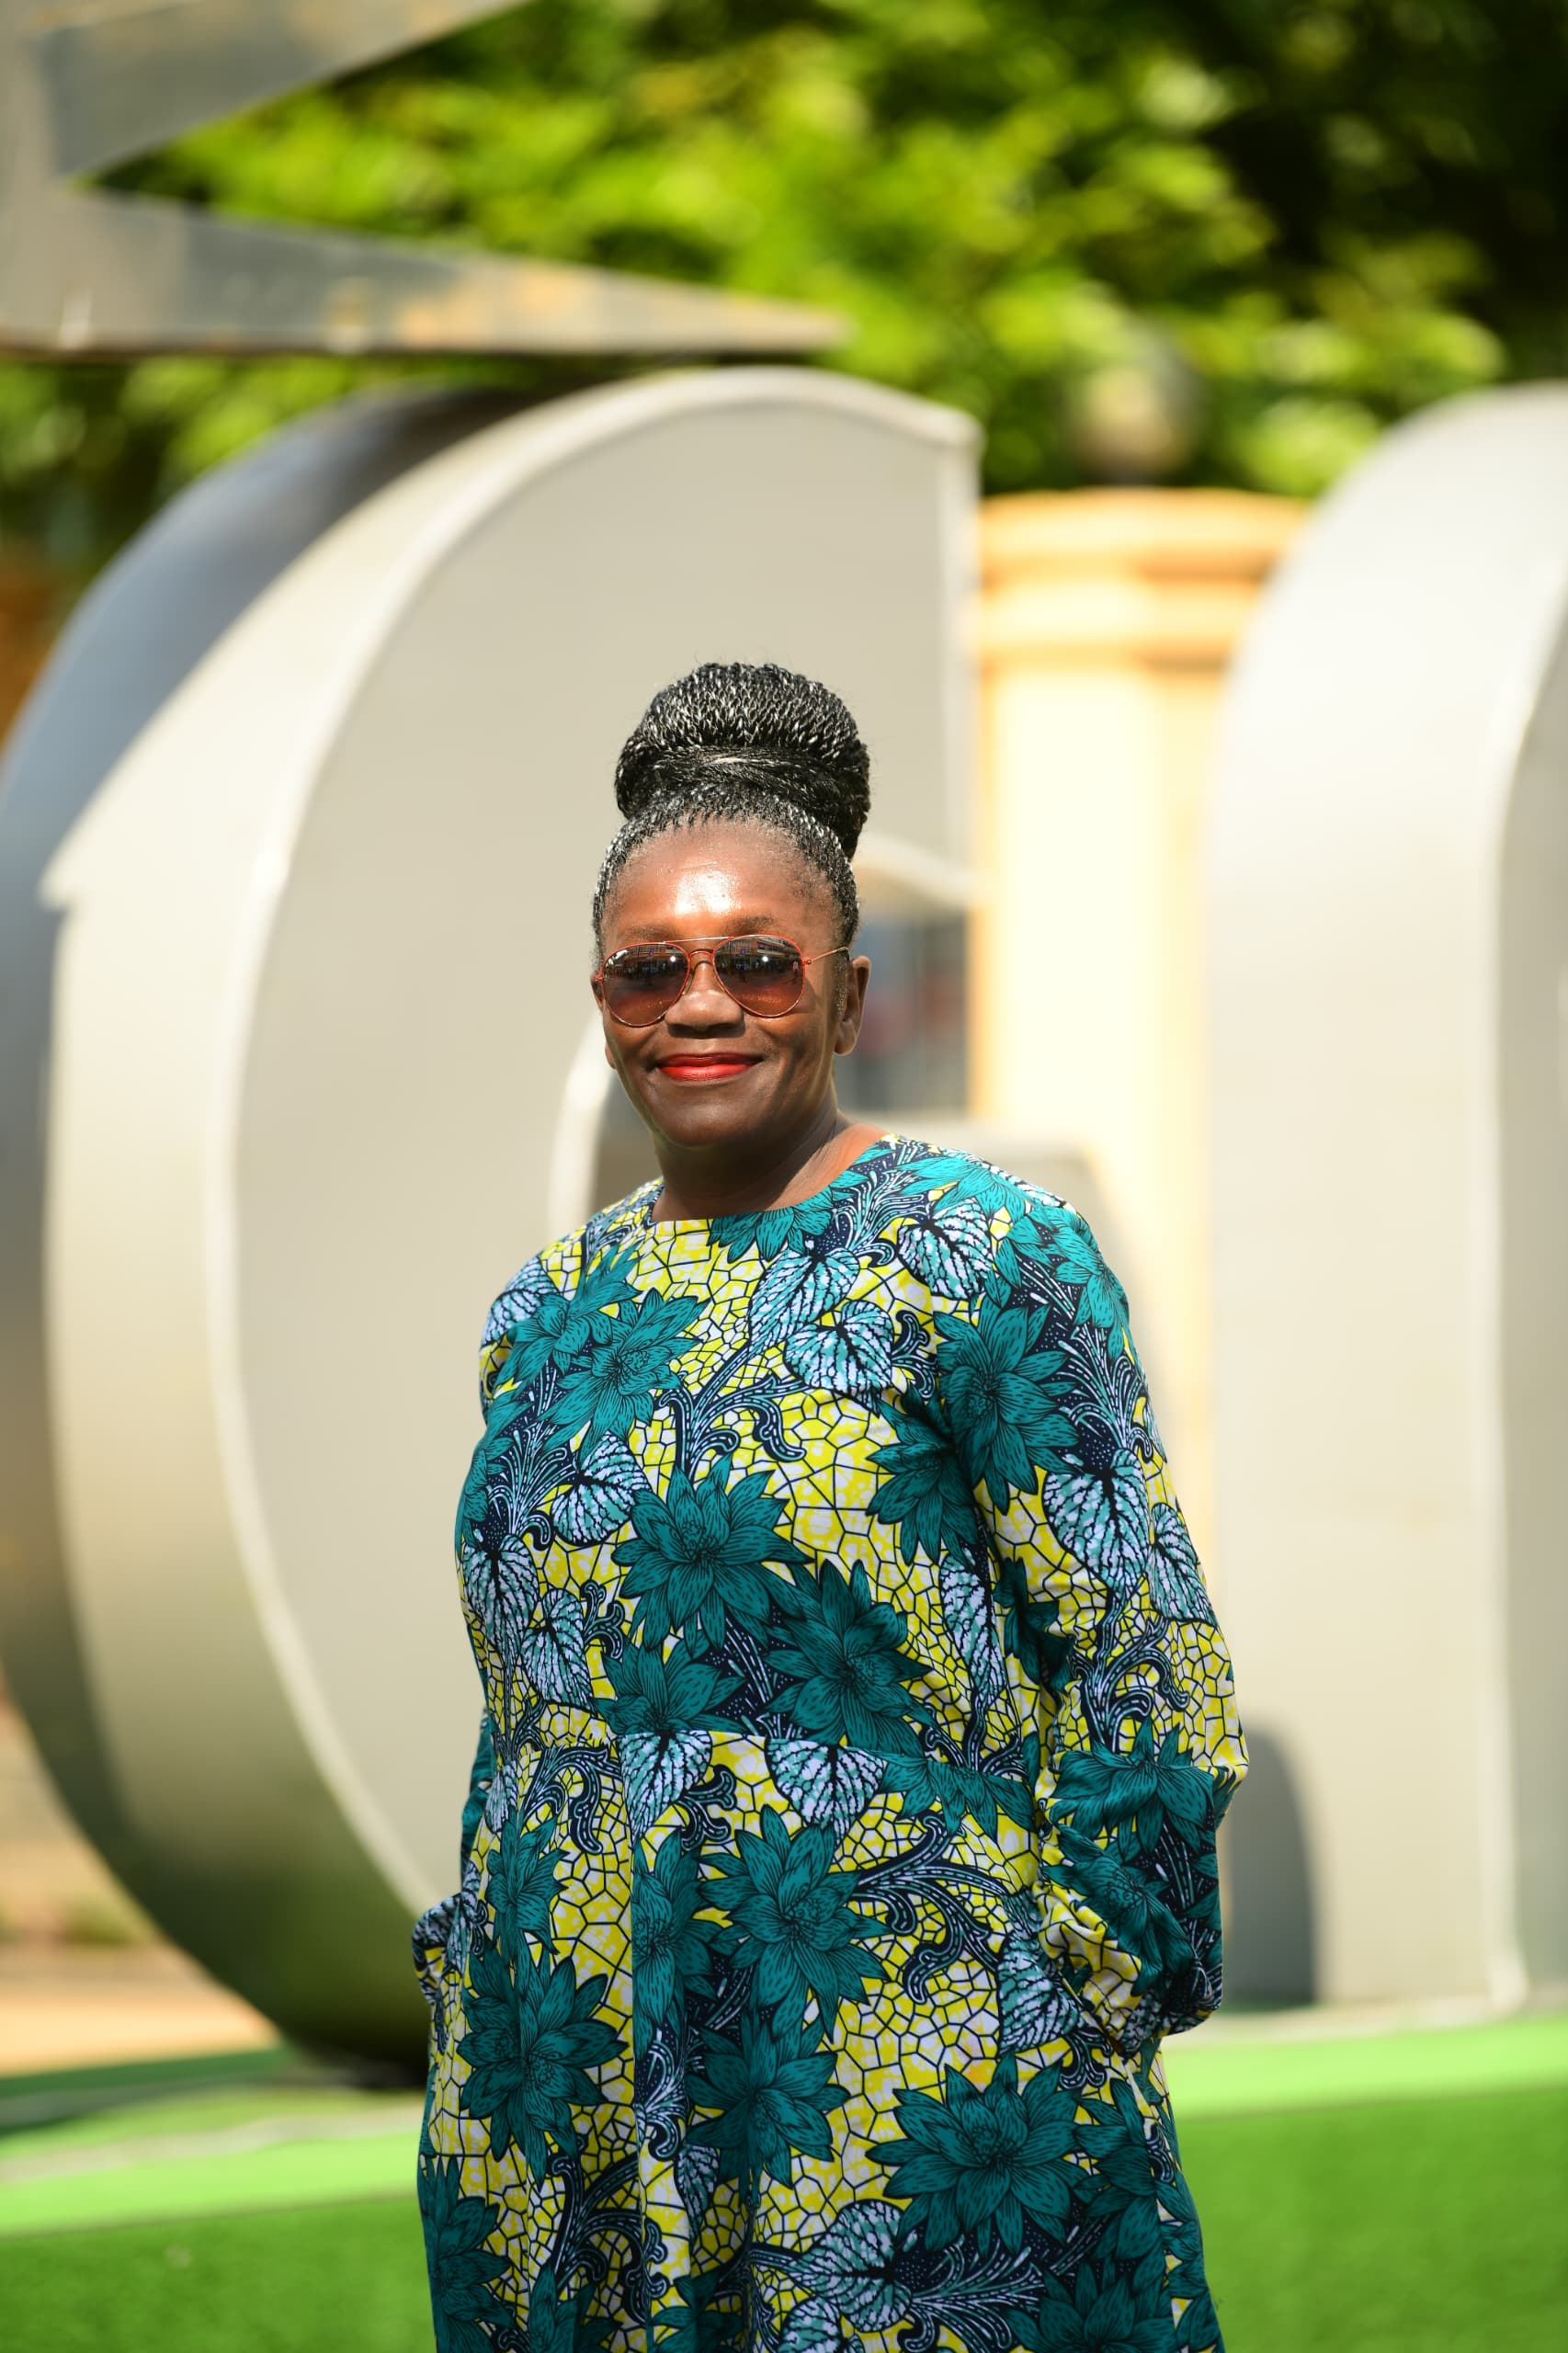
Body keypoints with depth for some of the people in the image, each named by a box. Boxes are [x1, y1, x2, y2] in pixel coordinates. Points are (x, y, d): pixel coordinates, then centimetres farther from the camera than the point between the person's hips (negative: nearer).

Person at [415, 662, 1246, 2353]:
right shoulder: (552, 1312, 13)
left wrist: (1084, 2019, -11)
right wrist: (474, 2033, 15)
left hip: (903, 2086, -5)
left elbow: (1146, 1676, -8)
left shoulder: (981, 1262, -5)